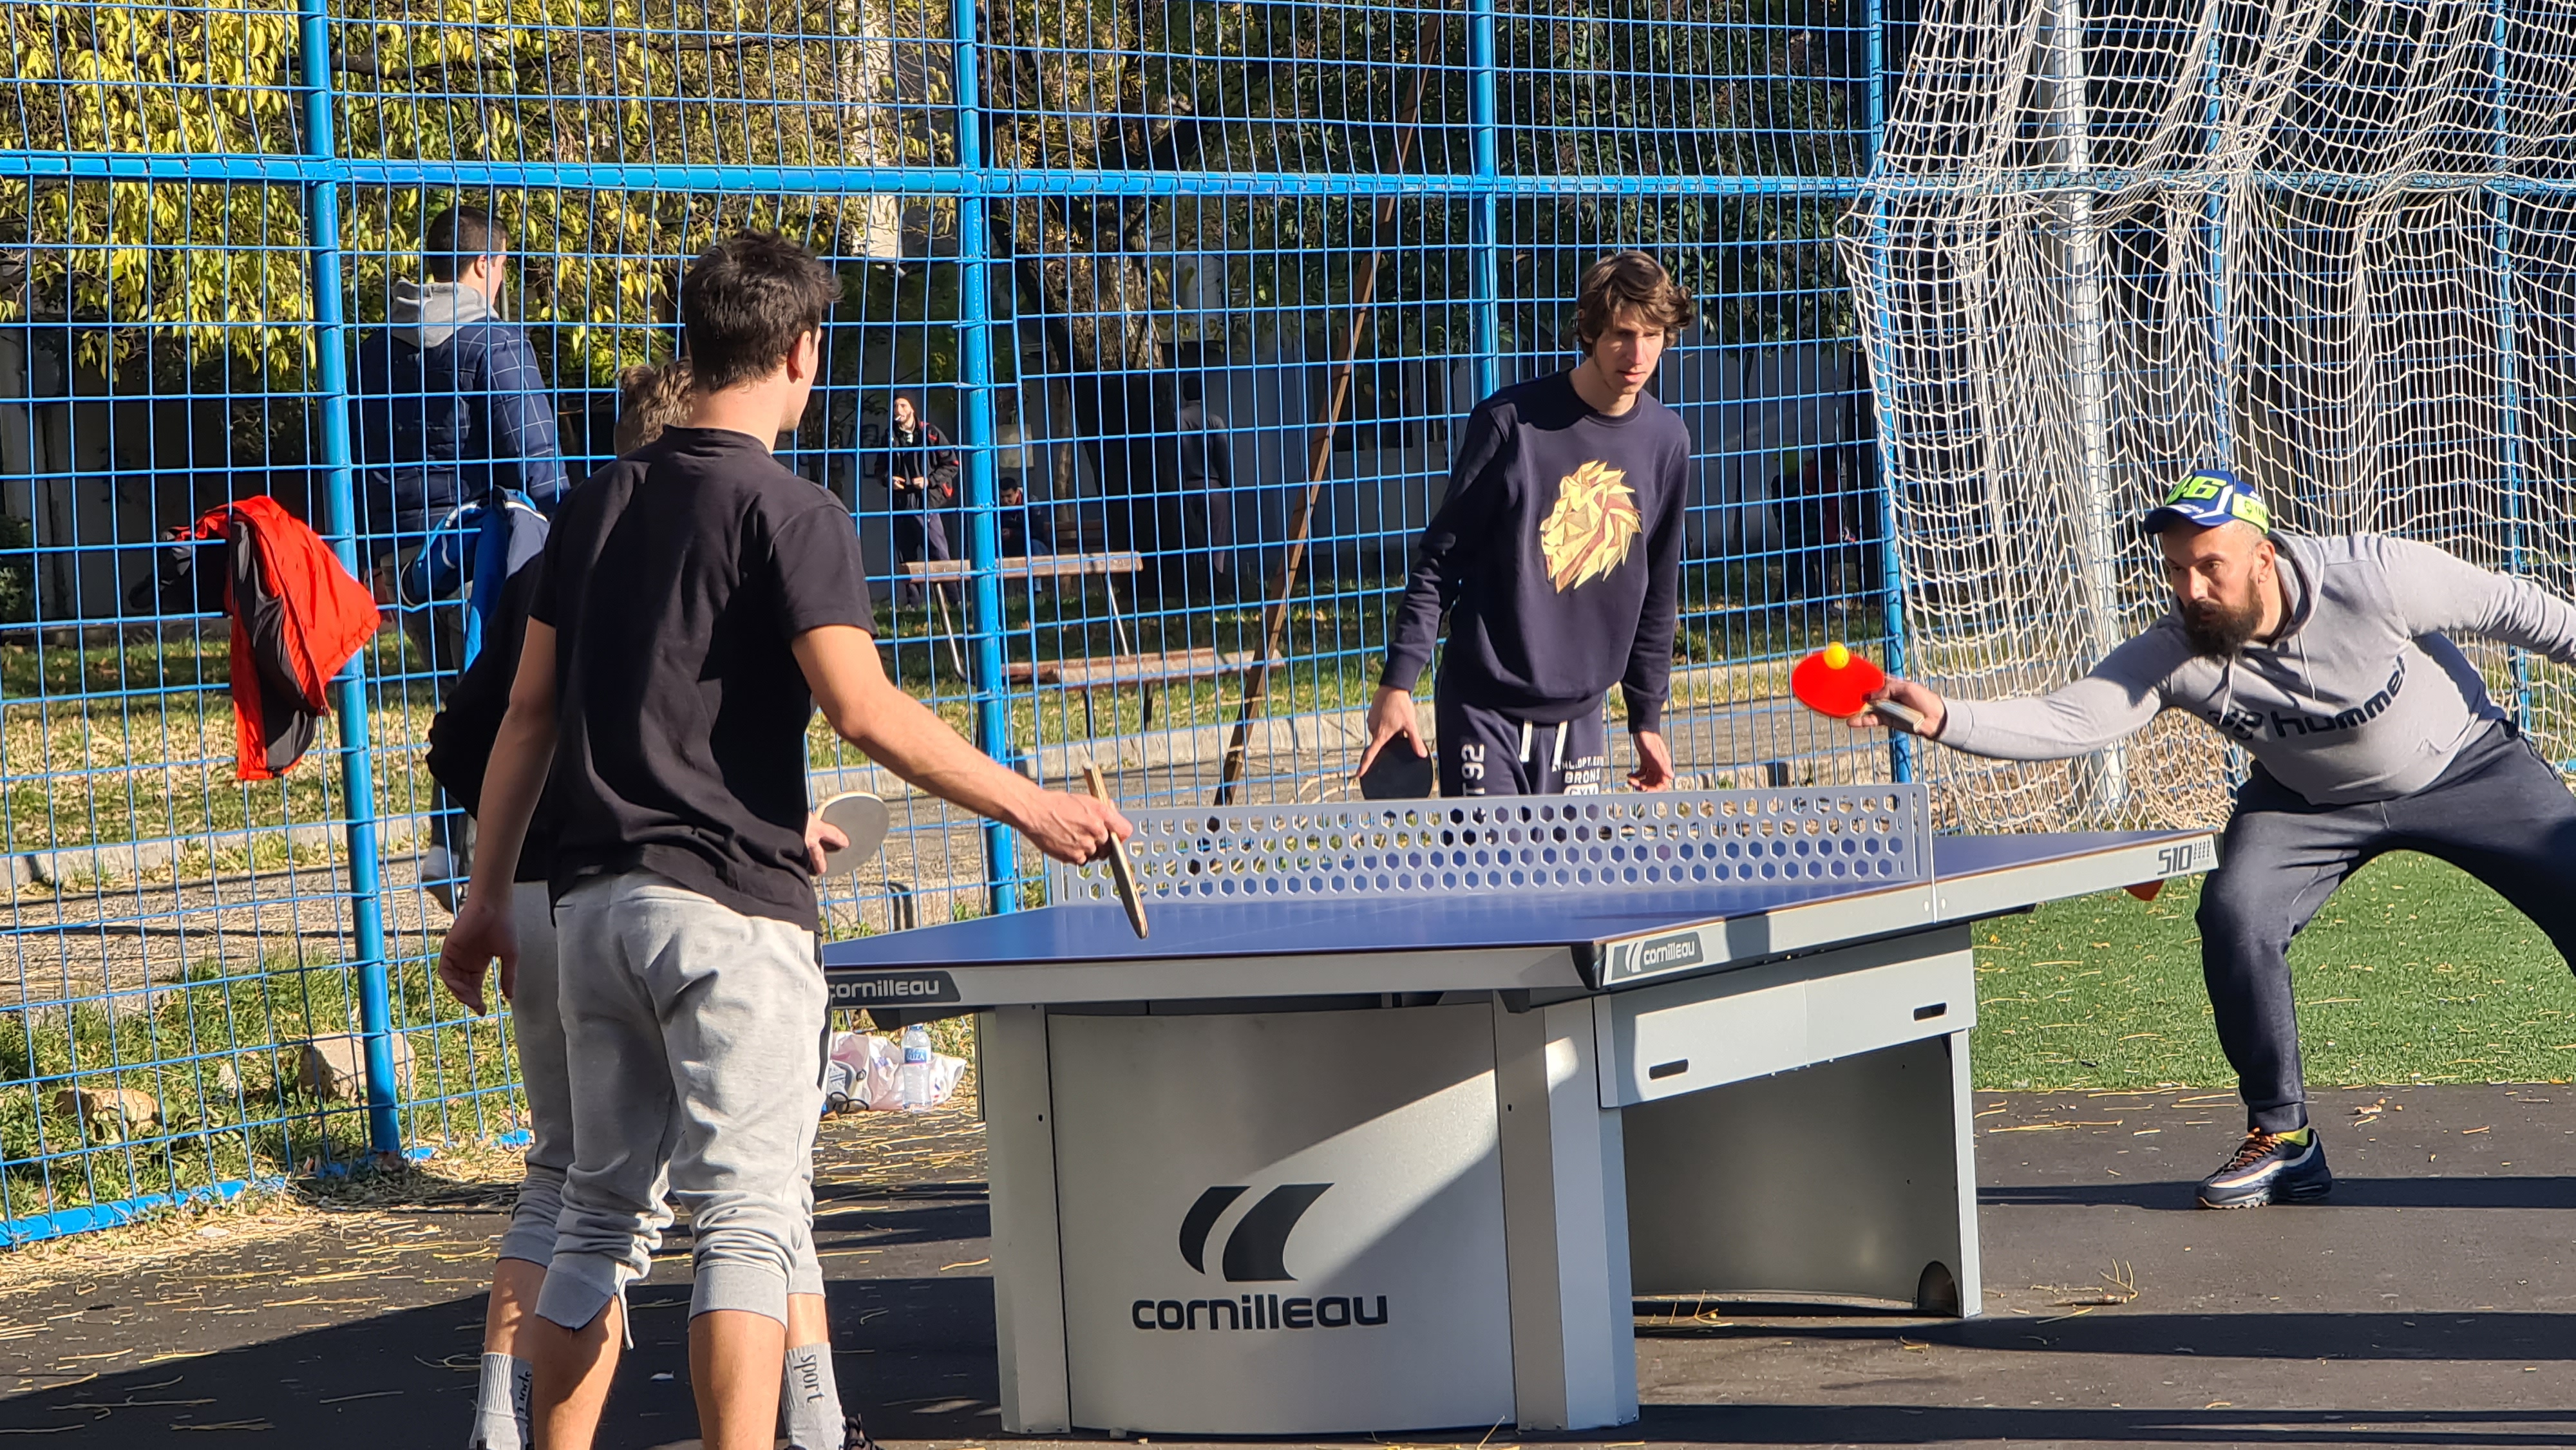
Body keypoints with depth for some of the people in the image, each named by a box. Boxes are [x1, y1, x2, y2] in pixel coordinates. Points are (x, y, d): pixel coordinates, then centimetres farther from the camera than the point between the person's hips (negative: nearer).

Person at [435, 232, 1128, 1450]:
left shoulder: (598, 504, 13)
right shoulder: (789, 513, -8)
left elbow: (529, 712, 14)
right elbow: (863, 709, -17)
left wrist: (488, 897, 19)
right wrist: (1028, 807, -11)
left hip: (593, 904, 7)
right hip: (728, 907, -7)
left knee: (603, 1212, 13)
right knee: (749, 1222, -7)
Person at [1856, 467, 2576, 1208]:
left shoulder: (2374, 577, -33)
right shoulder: (2176, 655, -28)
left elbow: (2511, 607, -18)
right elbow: (2064, 719, -36)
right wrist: (1944, 718, -50)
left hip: (2466, 768, -1)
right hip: (2309, 803, 1)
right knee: (2234, 916, -22)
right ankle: (2282, 1138, -7)